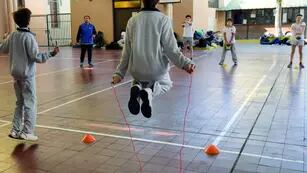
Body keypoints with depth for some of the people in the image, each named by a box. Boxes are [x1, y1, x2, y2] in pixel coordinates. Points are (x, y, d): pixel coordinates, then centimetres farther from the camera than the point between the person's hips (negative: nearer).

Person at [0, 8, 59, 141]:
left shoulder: (13, 36, 5)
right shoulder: (28, 36, -15)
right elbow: (36, 57, -19)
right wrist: (51, 54, -15)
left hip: (16, 74, 7)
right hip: (27, 74, -7)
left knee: (20, 103, 17)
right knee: (30, 103, 1)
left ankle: (15, 130, 18)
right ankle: (27, 132, 2)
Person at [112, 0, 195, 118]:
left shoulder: (132, 21, 0)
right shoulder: (164, 20, -9)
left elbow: (127, 52, 3)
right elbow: (171, 49, -15)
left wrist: (119, 73, 10)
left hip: (137, 70, 3)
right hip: (157, 69, -2)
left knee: (139, 81, 36)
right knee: (167, 84, 30)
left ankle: (137, 88, -3)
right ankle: (150, 91, -6)